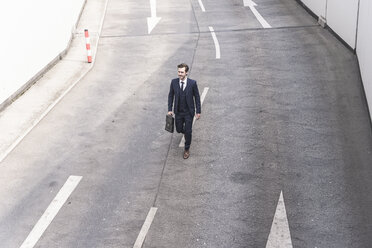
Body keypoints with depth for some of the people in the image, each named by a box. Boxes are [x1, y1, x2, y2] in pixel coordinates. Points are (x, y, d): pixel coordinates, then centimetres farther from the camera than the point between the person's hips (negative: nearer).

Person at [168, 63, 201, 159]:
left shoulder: (192, 83, -15)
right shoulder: (174, 82, -9)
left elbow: (197, 97, -6)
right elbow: (171, 95, 3)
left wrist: (198, 111, -5)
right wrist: (170, 109, 0)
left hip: (189, 112, -2)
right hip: (178, 112, 3)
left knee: (188, 131, 2)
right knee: (179, 129, 13)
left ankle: (187, 149, 23)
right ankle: (186, 132, 50)